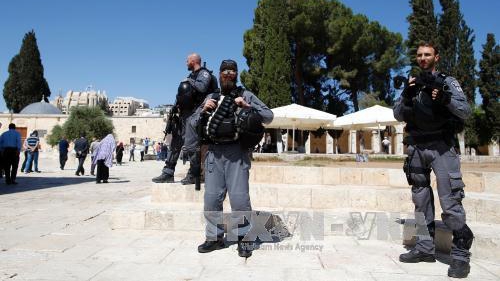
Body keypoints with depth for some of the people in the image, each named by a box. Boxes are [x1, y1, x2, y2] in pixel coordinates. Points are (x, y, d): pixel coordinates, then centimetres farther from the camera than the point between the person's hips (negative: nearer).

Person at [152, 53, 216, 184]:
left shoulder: (204, 73, -2)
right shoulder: (192, 75, 24)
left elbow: (202, 87, -23)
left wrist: (190, 81, -8)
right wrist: (178, 106, 9)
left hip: (194, 114, -9)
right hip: (184, 114, 9)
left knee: (190, 146, -12)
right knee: (175, 144, 9)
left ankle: (193, 175, 0)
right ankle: (168, 173, 16)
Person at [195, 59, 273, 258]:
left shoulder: (245, 95, 9)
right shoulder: (211, 98, 19)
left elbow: (269, 116, 2)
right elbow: (193, 124, 18)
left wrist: (247, 106, -10)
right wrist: (204, 110, 0)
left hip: (236, 152, -3)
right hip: (214, 152, 4)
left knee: (239, 197, -6)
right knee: (211, 198, 3)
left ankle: (244, 238, 8)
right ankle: (215, 237, 17)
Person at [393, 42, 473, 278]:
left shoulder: (447, 81, 5)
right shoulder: (412, 84, 15)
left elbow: (466, 111, -4)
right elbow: (398, 116, 8)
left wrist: (445, 99, -21)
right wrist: (406, 95, -8)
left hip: (441, 146, -4)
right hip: (417, 148, 4)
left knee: (450, 201, -10)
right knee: (421, 200, 7)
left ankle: (461, 254, -1)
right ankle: (426, 248, 16)